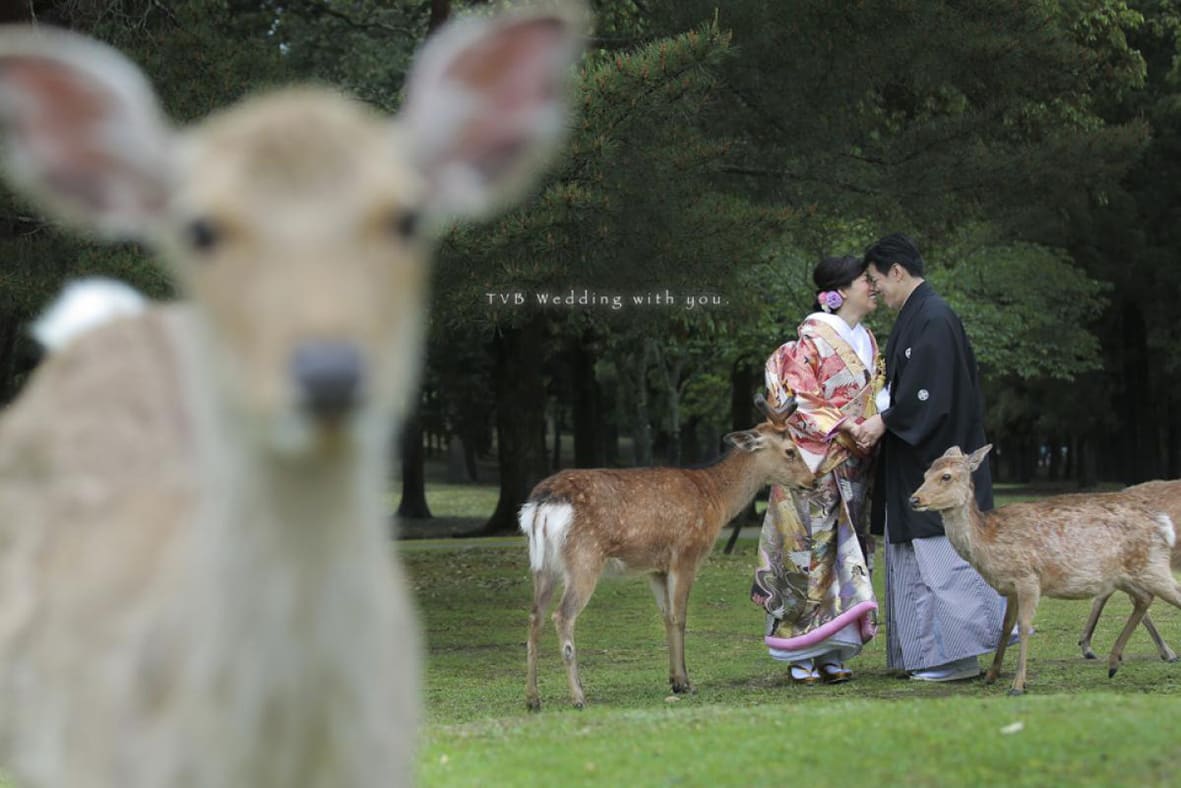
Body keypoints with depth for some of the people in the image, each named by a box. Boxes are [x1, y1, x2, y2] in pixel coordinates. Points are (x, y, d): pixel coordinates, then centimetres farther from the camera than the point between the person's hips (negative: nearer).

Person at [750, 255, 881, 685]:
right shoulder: (813, 341, -9)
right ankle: (802, 657, -1)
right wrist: (840, 428, -21)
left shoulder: (866, 342, 15)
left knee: (846, 550, 5)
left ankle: (831, 654, 10)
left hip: (851, 467, 8)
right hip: (813, 464, -7)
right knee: (810, 551, -6)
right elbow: (798, 404, -12)